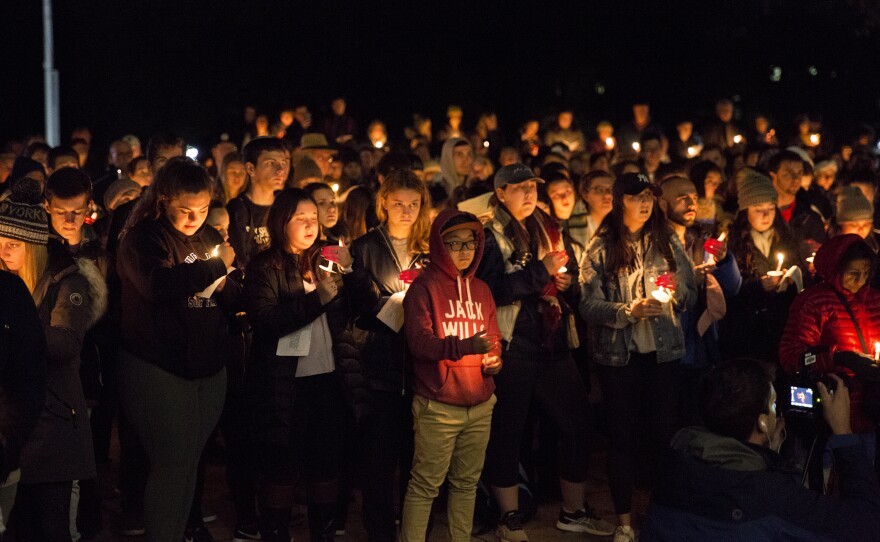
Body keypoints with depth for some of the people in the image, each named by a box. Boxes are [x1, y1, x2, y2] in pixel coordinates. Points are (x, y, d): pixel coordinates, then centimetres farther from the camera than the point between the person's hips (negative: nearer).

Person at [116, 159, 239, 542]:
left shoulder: (209, 238, 12)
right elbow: (158, 283, -30)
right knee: (172, 462, -8)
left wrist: (225, 285, -7)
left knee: (190, 461, 11)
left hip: (208, 368, 6)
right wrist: (216, 266, -19)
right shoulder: (143, 238, -8)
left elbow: (232, 303, 17)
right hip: (158, 369, -6)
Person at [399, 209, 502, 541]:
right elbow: (418, 340, -16)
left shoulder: (481, 290, 14)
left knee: (467, 483, 10)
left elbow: (493, 338, 21)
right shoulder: (425, 287, -5)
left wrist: (495, 359, -2)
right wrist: (466, 346, -28)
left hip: (480, 406, 6)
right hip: (437, 407, -6)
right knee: (426, 485, -4)